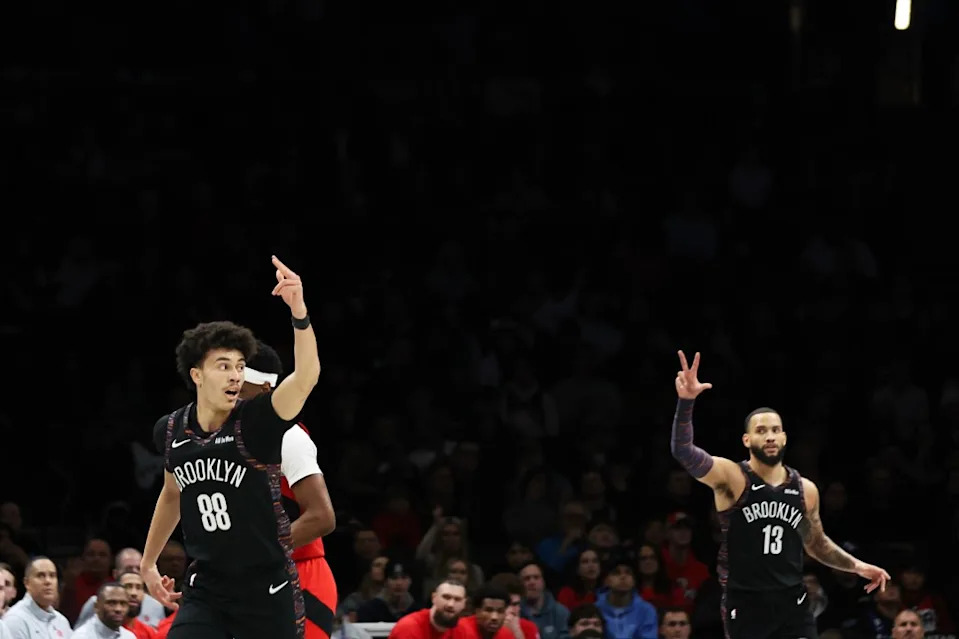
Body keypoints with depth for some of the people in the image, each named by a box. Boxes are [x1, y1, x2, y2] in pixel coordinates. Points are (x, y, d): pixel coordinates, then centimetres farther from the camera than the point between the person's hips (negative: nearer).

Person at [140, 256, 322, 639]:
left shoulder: (256, 422, -14)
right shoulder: (171, 432, 1)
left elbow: (306, 376, -33)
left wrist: (299, 313, -48)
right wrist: (148, 563, 28)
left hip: (266, 592, -3)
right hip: (206, 591, 3)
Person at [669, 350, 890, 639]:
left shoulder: (805, 489, 7)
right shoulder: (731, 477, -8)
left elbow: (817, 543, 24)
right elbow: (683, 451, -25)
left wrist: (856, 565, 13)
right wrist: (686, 402, -39)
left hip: (791, 600, 4)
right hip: (745, 602, -4)